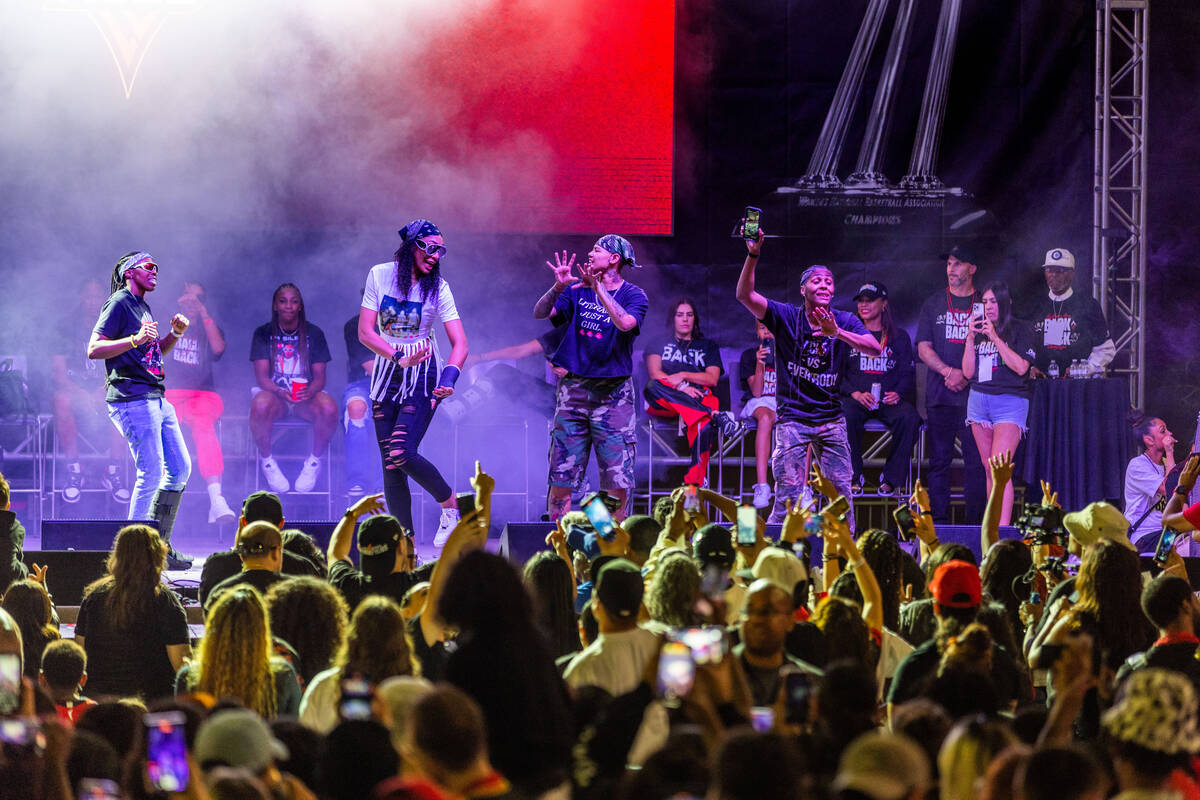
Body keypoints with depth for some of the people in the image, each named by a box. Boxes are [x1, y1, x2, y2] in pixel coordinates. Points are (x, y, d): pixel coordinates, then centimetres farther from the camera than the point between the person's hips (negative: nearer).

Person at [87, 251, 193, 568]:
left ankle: (159, 544, 13)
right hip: (132, 398, -10)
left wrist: (175, 334, 13)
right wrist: (135, 339, -26)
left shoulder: (143, 307, 22)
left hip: (156, 398, 10)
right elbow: (94, 349, -16)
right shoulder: (119, 303, -7)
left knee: (180, 467, 8)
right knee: (151, 473, -12)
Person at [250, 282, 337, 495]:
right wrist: (280, 392, -26)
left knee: (329, 409, -34)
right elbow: (262, 376, -4)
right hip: (273, 392, -1)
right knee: (261, 406, -38)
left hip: (306, 394, 1)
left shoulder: (314, 334, 5)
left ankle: (314, 462, -9)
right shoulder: (263, 333, 3)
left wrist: (310, 391, -23)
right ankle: (267, 462, -13)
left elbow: (320, 377, 2)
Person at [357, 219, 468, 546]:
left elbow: (460, 344, -9)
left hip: (423, 379, -3)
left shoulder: (437, 287, -5)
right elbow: (365, 332, -6)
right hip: (387, 377, 3)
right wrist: (400, 358, -20)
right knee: (390, 464, -1)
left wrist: (449, 379, -27)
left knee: (401, 453, -20)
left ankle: (450, 505, 3)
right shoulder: (379, 275, -2)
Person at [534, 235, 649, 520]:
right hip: (574, 388, 3)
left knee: (617, 477, -6)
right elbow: (540, 313, -1)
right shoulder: (579, 290, 11)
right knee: (561, 474, -1)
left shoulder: (633, 295, 1)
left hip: (612, 392, -3)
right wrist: (558, 287, -18)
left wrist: (598, 287, -23)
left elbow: (626, 323, -20)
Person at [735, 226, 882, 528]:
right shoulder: (786, 317, -3)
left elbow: (875, 349, -16)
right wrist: (753, 255, -29)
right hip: (793, 419, -2)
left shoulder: (845, 321, 1)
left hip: (831, 420, 2)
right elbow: (745, 295, -15)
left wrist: (836, 332, -31)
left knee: (841, 493, 3)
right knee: (788, 496, -6)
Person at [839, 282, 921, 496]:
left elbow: (908, 374, 11)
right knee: (846, 416, -36)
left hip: (889, 399, 0)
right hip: (855, 397, 0)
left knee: (909, 417, -33)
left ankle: (891, 478, -23)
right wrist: (856, 393, -10)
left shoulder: (899, 336, 16)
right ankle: (853, 477, -24)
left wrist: (898, 393, -12)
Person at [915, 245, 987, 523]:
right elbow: (924, 349, 6)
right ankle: (938, 519, 3)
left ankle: (975, 519, -3)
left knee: (975, 460, -5)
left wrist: (966, 375, -10)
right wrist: (949, 372, -10)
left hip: (974, 393, -2)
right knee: (939, 460, 1)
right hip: (940, 395, 2)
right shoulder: (933, 305, 12)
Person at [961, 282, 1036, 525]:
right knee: (989, 469, 5)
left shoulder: (1018, 330, -1)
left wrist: (995, 338, -14)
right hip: (979, 401, 6)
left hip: (1009, 402, -6)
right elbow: (968, 372, 9)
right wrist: (971, 338, -1)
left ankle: (1003, 527, -24)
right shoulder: (979, 331, 13)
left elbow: (1021, 367, -13)